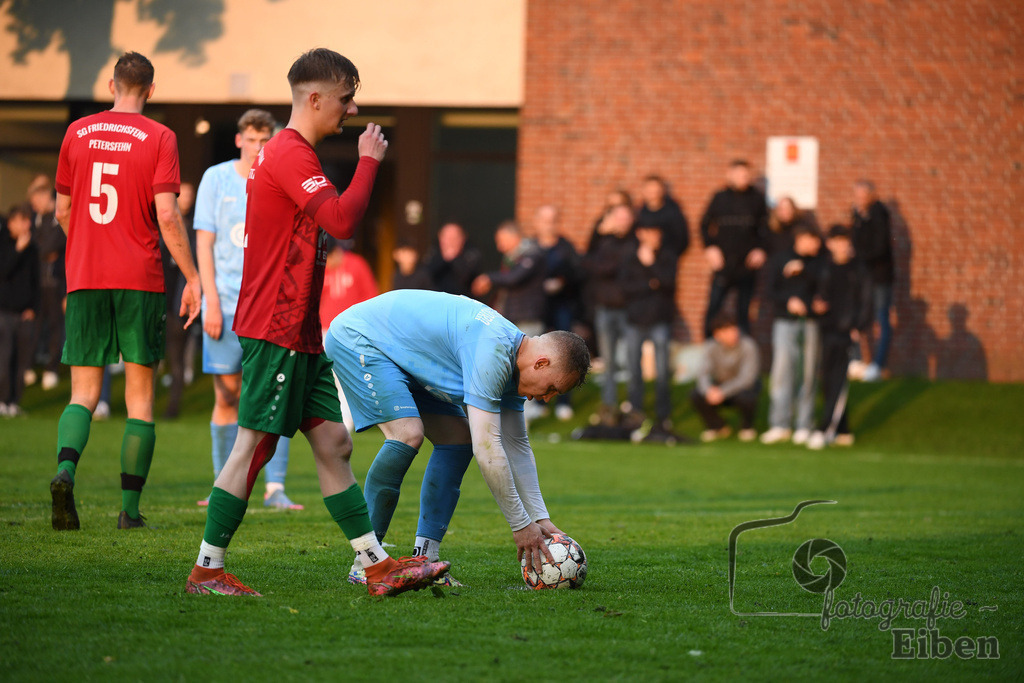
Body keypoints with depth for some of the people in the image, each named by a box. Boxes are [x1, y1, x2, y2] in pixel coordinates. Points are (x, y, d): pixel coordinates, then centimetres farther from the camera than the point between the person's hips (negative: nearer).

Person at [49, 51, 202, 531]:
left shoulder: (77, 133, 7)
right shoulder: (159, 138, -4)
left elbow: (62, 211, 12)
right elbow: (167, 215, -10)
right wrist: (192, 277, -2)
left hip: (84, 278, 2)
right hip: (139, 279, -2)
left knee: (84, 392, 5)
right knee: (140, 397, 5)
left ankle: (65, 470, -22)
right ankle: (130, 508, 3)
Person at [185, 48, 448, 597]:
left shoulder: (286, 154, 19)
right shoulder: (290, 154, -14)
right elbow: (342, 221, -25)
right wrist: (369, 161, -14)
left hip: (298, 333, 10)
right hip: (275, 331, -10)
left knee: (333, 443, 8)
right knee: (254, 446, -6)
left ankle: (377, 566, 8)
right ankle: (206, 570, 0)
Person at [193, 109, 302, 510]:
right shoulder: (216, 179, 4)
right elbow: (204, 243, 1)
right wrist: (211, 302, -8)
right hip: (225, 304, -1)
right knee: (227, 397, 1)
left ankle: (275, 488, -6)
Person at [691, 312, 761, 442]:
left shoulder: (747, 345, -25)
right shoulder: (711, 346, -15)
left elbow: (747, 377, -30)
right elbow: (702, 373, -21)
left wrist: (722, 392, -41)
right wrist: (708, 389, -44)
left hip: (744, 387, -3)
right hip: (721, 386, 3)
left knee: (746, 397, -38)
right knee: (696, 396, -24)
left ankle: (747, 427, -3)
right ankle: (718, 427, 3)